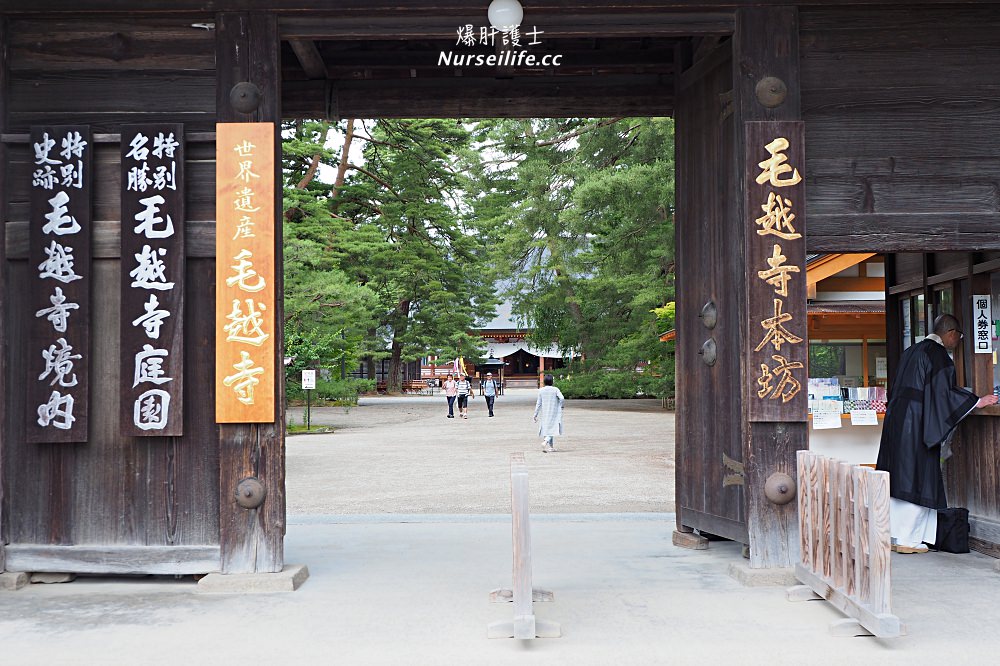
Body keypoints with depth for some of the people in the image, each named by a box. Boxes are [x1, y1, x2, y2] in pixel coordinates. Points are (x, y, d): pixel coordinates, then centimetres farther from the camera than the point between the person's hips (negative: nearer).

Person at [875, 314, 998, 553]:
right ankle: (907, 540, 1)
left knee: (899, 479, 11)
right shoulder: (937, 354, -10)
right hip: (917, 424, -9)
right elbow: (944, 392, -17)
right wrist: (978, 401, -10)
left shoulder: (912, 351, 18)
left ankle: (893, 535, 15)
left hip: (897, 421, 9)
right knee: (916, 479, -2)